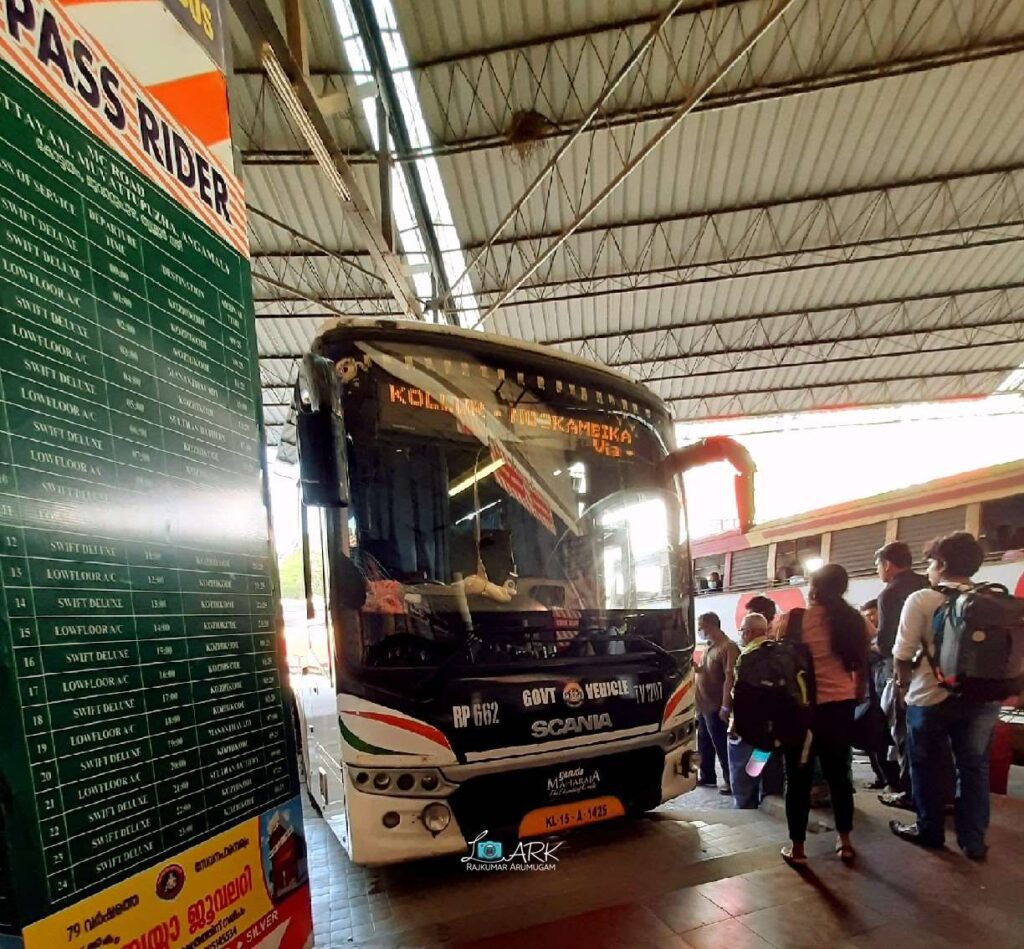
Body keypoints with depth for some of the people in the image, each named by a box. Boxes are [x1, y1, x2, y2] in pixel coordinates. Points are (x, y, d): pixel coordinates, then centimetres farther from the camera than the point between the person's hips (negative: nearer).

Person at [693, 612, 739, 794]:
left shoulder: (728, 647, -16)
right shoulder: (710, 647, 14)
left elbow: (730, 678, -21)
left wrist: (725, 706, -24)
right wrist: (696, 668, 8)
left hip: (716, 707, -9)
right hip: (703, 706, 9)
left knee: (721, 745, 2)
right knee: (705, 745, 18)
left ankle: (730, 781, 13)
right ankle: (706, 777, 30)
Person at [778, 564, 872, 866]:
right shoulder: (856, 621, 1)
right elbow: (861, 667, 9)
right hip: (842, 707, 4)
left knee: (799, 778, 7)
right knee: (839, 773, 19)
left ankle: (797, 847, 15)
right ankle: (845, 842, 28)